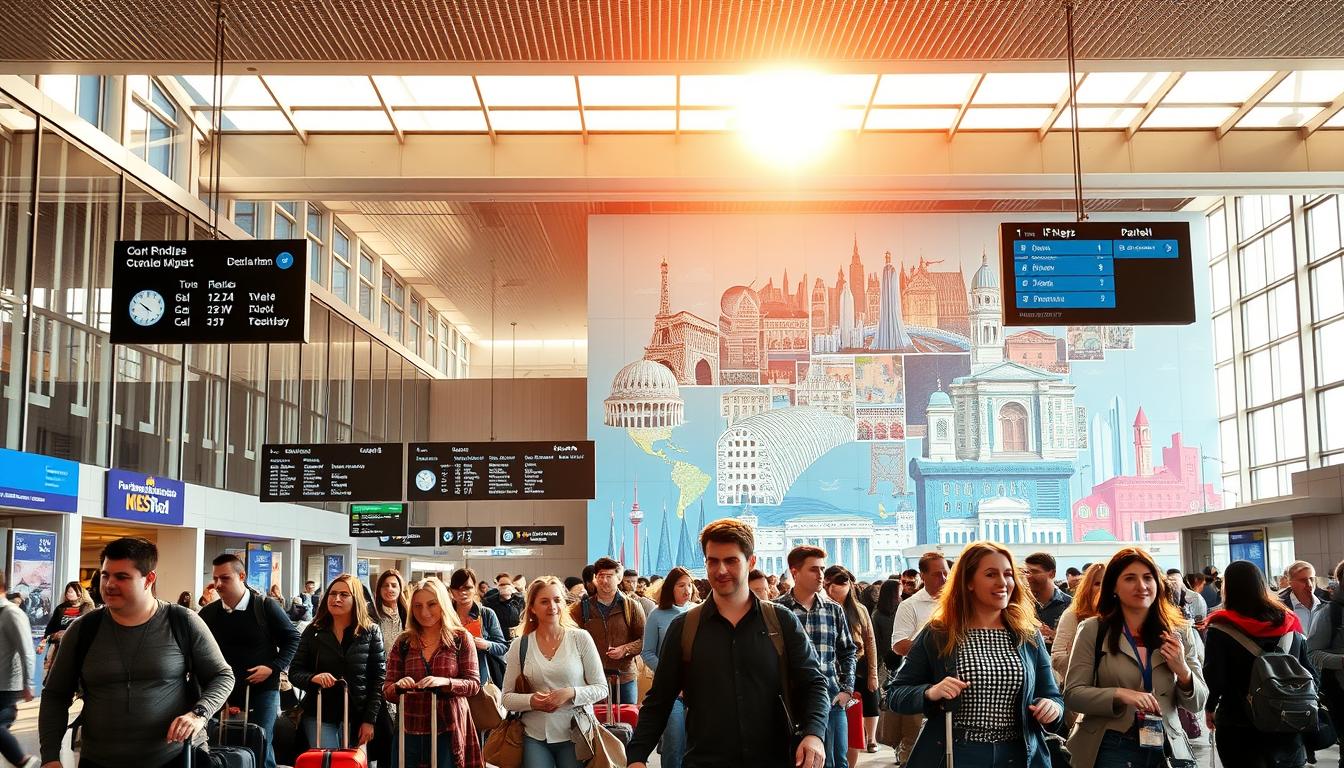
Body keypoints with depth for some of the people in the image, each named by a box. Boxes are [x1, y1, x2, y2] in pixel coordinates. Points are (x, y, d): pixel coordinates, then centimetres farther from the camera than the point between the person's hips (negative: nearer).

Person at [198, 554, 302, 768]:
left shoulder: (266, 607, -7)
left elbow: (292, 638, 0)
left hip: (262, 689, -3)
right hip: (224, 691, 4)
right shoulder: (208, 613, 4)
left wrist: (273, 667, -11)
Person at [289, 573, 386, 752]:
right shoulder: (313, 632, 4)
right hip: (319, 714, 0)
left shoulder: (371, 632, 0)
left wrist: (370, 720, -8)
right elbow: (294, 672, 5)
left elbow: (378, 678, -2)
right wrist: (313, 678, -17)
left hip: (357, 716, 0)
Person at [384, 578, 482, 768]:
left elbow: (474, 683, -4)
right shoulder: (402, 643, 6)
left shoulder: (461, 638, 0)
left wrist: (444, 682, -22)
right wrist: (398, 686, -18)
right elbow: (387, 691, 6)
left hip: (448, 731, -2)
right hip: (408, 731, 2)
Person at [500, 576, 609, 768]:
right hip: (535, 737, 1)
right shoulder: (520, 645, 1)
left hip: (576, 733, -1)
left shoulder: (581, 638, -3)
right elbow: (507, 698, 5)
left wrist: (571, 693, -19)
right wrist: (531, 701, -15)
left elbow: (601, 688, -2)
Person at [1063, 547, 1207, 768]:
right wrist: (1119, 695, -23)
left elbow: (1197, 703, 6)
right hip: (1111, 749, -3)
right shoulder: (1092, 631, -6)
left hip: (1165, 748, 3)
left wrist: (1183, 671, -14)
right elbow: (1072, 694, -8)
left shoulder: (1179, 633, 3)